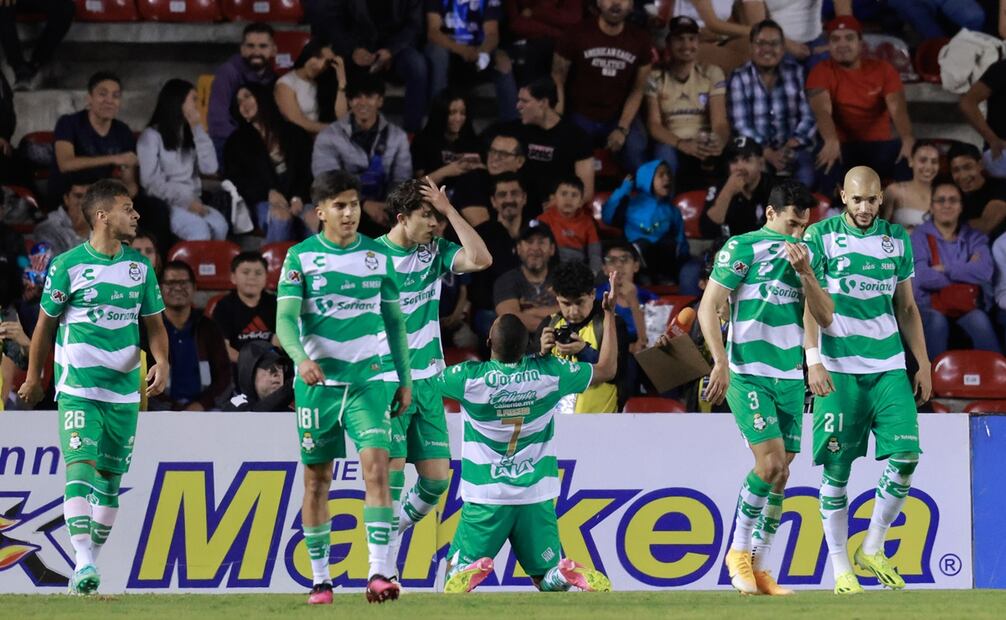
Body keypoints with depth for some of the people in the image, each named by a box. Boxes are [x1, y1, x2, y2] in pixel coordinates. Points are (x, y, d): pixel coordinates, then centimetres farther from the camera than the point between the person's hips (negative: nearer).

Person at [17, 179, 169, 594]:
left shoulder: (139, 267, 7)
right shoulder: (68, 265, -5)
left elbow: (153, 323, 13)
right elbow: (46, 323, 5)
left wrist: (161, 361, -6)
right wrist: (33, 378, 11)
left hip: (124, 390, 5)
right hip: (78, 385, -5)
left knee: (110, 478, 8)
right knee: (80, 467, -18)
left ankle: (90, 563, 18)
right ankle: (83, 564, -25)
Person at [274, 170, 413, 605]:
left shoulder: (378, 256, 6)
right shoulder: (300, 257, -2)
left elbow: (394, 321, 14)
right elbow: (285, 319, -10)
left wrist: (405, 379, 12)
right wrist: (301, 358, -29)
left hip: (367, 379, 1)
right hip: (317, 381, -1)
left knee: (376, 465, -17)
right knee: (316, 480, 6)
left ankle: (381, 571, -23)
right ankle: (320, 578, 17)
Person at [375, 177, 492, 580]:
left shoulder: (435, 252, 7)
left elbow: (481, 260, -9)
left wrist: (449, 210, -8)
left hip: (427, 381, 5)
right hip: (384, 382, -5)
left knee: (436, 480, 2)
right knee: (390, 476, -9)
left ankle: (394, 531, 25)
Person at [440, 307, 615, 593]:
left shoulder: (470, 377, -13)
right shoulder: (548, 372, -5)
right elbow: (607, 369, 9)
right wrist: (609, 315, 18)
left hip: (485, 499, -2)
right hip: (536, 498, 2)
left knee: (457, 569, 10)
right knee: (550, 578, 13)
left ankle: (473, 571, -26)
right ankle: (585, 579, -21)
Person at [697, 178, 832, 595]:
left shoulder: (804, 254, 13)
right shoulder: (742, 248, -3)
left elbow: (825, 317, 8)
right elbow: (708, 308, -5)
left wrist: (805, 273, -6)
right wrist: (721, 362, -13)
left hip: (790, 377, 6)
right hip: (747, 373, -6)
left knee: (780, 474, 2)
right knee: (771, 461, -18)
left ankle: (757, 568, 10)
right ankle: (738, 551, -1)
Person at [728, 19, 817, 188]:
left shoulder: (796, 72, 9)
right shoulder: (740, 78, 5)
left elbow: (808, 117, 3)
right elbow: (741, 125, -4)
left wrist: (790, 147, -14)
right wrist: (769, 155, -17)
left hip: (795, 150, 1)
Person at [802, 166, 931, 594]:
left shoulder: (897, 240, 10)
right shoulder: (820, 237, -1)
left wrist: (923, 363, 12)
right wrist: (813, 359, -15)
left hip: (889, 366, 3)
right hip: (838, 369, -3)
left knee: (905, 456, -9)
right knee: (836, 468, -4)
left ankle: (873, 549, 8)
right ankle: (841, 567, 4)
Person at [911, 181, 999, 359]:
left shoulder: (974, 238, 12)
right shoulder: (920, 236, 4)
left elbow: (984, 272, -9)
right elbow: (922, 277, -14)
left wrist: (945, 269, -11)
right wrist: (965, 271, -5)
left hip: (968, 307, 2)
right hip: (931, 307, -2)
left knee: (980, 321, -31)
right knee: (936, 321, -35)